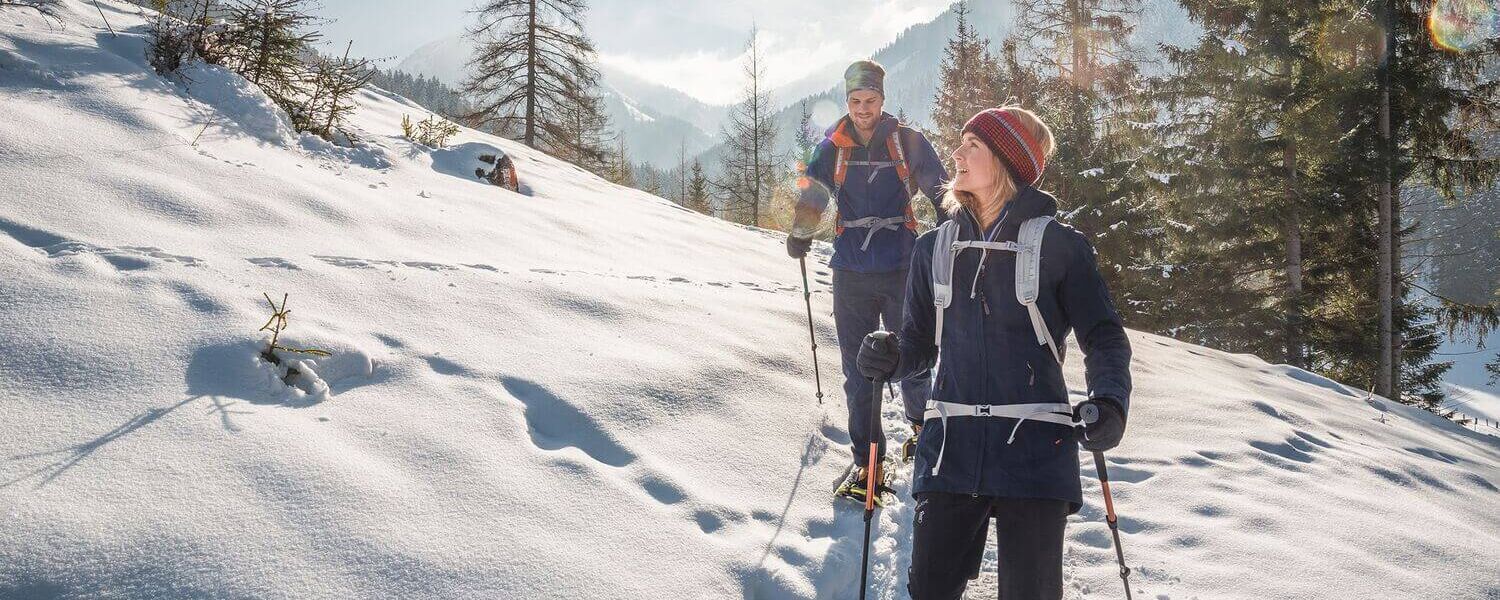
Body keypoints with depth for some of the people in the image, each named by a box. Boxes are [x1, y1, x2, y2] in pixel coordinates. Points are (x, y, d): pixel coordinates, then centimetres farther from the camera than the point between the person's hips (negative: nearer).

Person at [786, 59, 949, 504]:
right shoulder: (833, 147, 7)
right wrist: (800, 234, -16)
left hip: (902, 268, -1)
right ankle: (866, 456, 10)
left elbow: (940, 191, 6)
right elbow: (813, 193, 0)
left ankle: (921, 420, 31)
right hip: (852, 271, 2)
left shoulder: (907, 142, 3)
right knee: (858, 367, 2)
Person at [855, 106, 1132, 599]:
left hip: (1035, 450, -3)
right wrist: (890, 358, -6)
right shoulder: (935, 249, 12)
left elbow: (1104, 337, 2)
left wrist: (1109, 402, -16)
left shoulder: (1058, 245, 1)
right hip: (952, 447, 3)